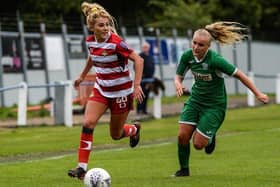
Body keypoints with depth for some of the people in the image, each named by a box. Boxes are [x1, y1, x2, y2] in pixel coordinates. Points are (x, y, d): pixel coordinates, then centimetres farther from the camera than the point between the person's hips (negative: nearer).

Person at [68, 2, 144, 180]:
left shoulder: (115, 42, -22)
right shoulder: (90, 41, -4)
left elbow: (138, 60, -21)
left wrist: (137, 85, -28)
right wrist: (83, 75, 27)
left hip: (121, 92, -5)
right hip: (101, 90, 5)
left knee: (116, 134, 8)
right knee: (88, 123, -17)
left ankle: (134, 129, 45)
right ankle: (82, 167, -15)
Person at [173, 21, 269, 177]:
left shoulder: (215, 60, -26)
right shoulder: (187, 56, -10)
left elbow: (239, 75, -19)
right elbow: (178, 76, 3)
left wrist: (257, 94, -15)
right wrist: (178, 84, -23)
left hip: (215, 105, -5)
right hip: (195, 100, 5)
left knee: (198, 144, -7)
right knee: (183, 135, -9)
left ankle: (210, 138, 30)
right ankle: (184, 169, 15)